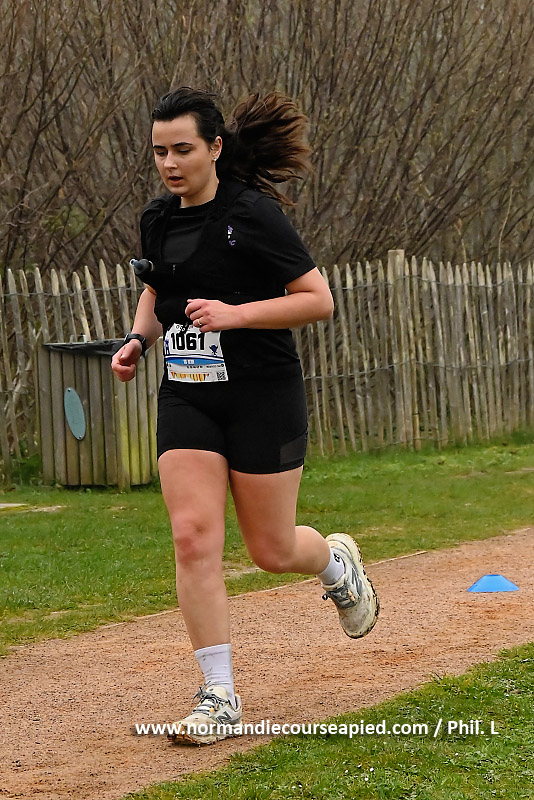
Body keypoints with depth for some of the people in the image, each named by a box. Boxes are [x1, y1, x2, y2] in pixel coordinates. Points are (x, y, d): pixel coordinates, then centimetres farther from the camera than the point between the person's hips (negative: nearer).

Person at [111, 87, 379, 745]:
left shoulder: (254, 215, -13)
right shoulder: (158, 220, 6)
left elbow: (318, 300, -12)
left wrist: (236, 313, -22)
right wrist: (139, 339, 5)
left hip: (262, 399, -5)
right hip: (186, 400, 5)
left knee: (271, 551, 5)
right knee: (194, 537, -10)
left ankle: (337, 562, 42)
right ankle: (219, 698, -4)